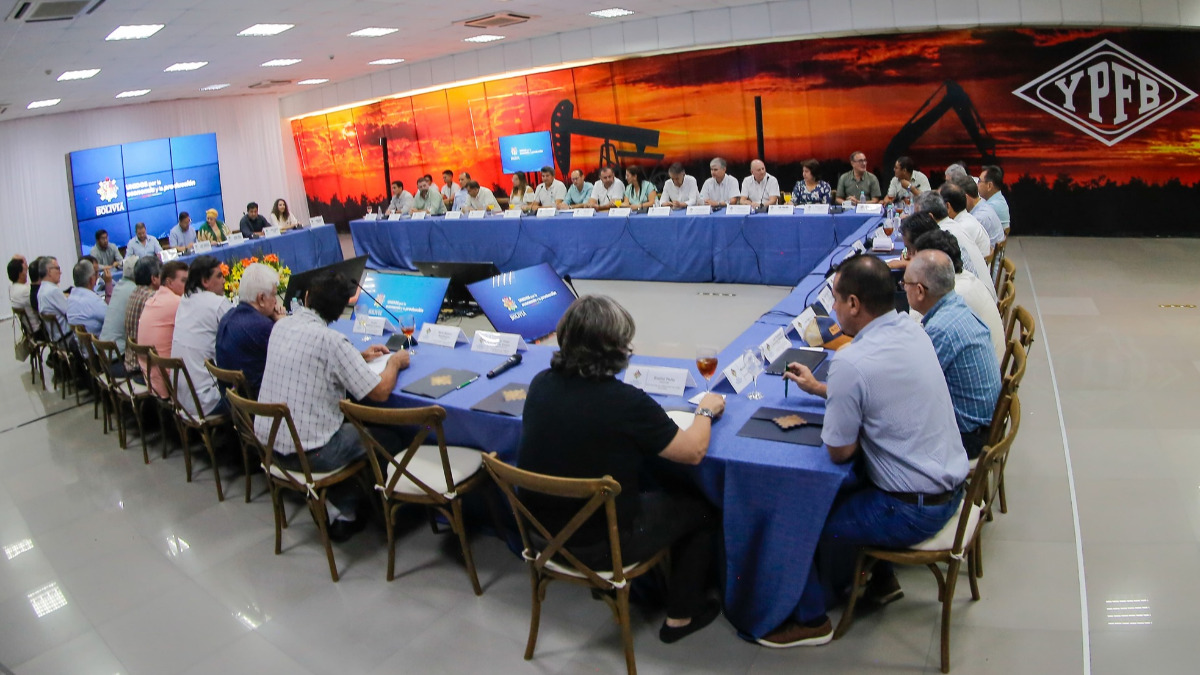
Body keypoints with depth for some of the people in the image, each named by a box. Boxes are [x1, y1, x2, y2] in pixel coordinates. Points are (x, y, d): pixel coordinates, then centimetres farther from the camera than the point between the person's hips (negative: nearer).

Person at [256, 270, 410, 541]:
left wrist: (358, 356, 19)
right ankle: (344, 514, 23)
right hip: (307, 454, -7)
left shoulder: (281, 326, 2)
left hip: (268, 442, 7)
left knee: (348, 426, 30)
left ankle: (334, 508, 27)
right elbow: (380, 392, -18)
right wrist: (395, 362, 1)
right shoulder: (332, 341, -21)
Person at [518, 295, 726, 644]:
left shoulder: (540, 384, -11)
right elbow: (694, 451, -14)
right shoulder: (627, 403, -28)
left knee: (657, 487, 30)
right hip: (601, 545, -6)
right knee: (701, 508, 17)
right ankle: (682, 615, 30)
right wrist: (706, 411, 5)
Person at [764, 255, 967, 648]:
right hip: (950, 486, 9)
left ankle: (809, 619, 23)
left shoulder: (852, 361, -27)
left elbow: (840, 452, -16)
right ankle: (879, 578, 40)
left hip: (912, 512, -8)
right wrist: (819, 389, 20)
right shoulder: (913, 332, -1)